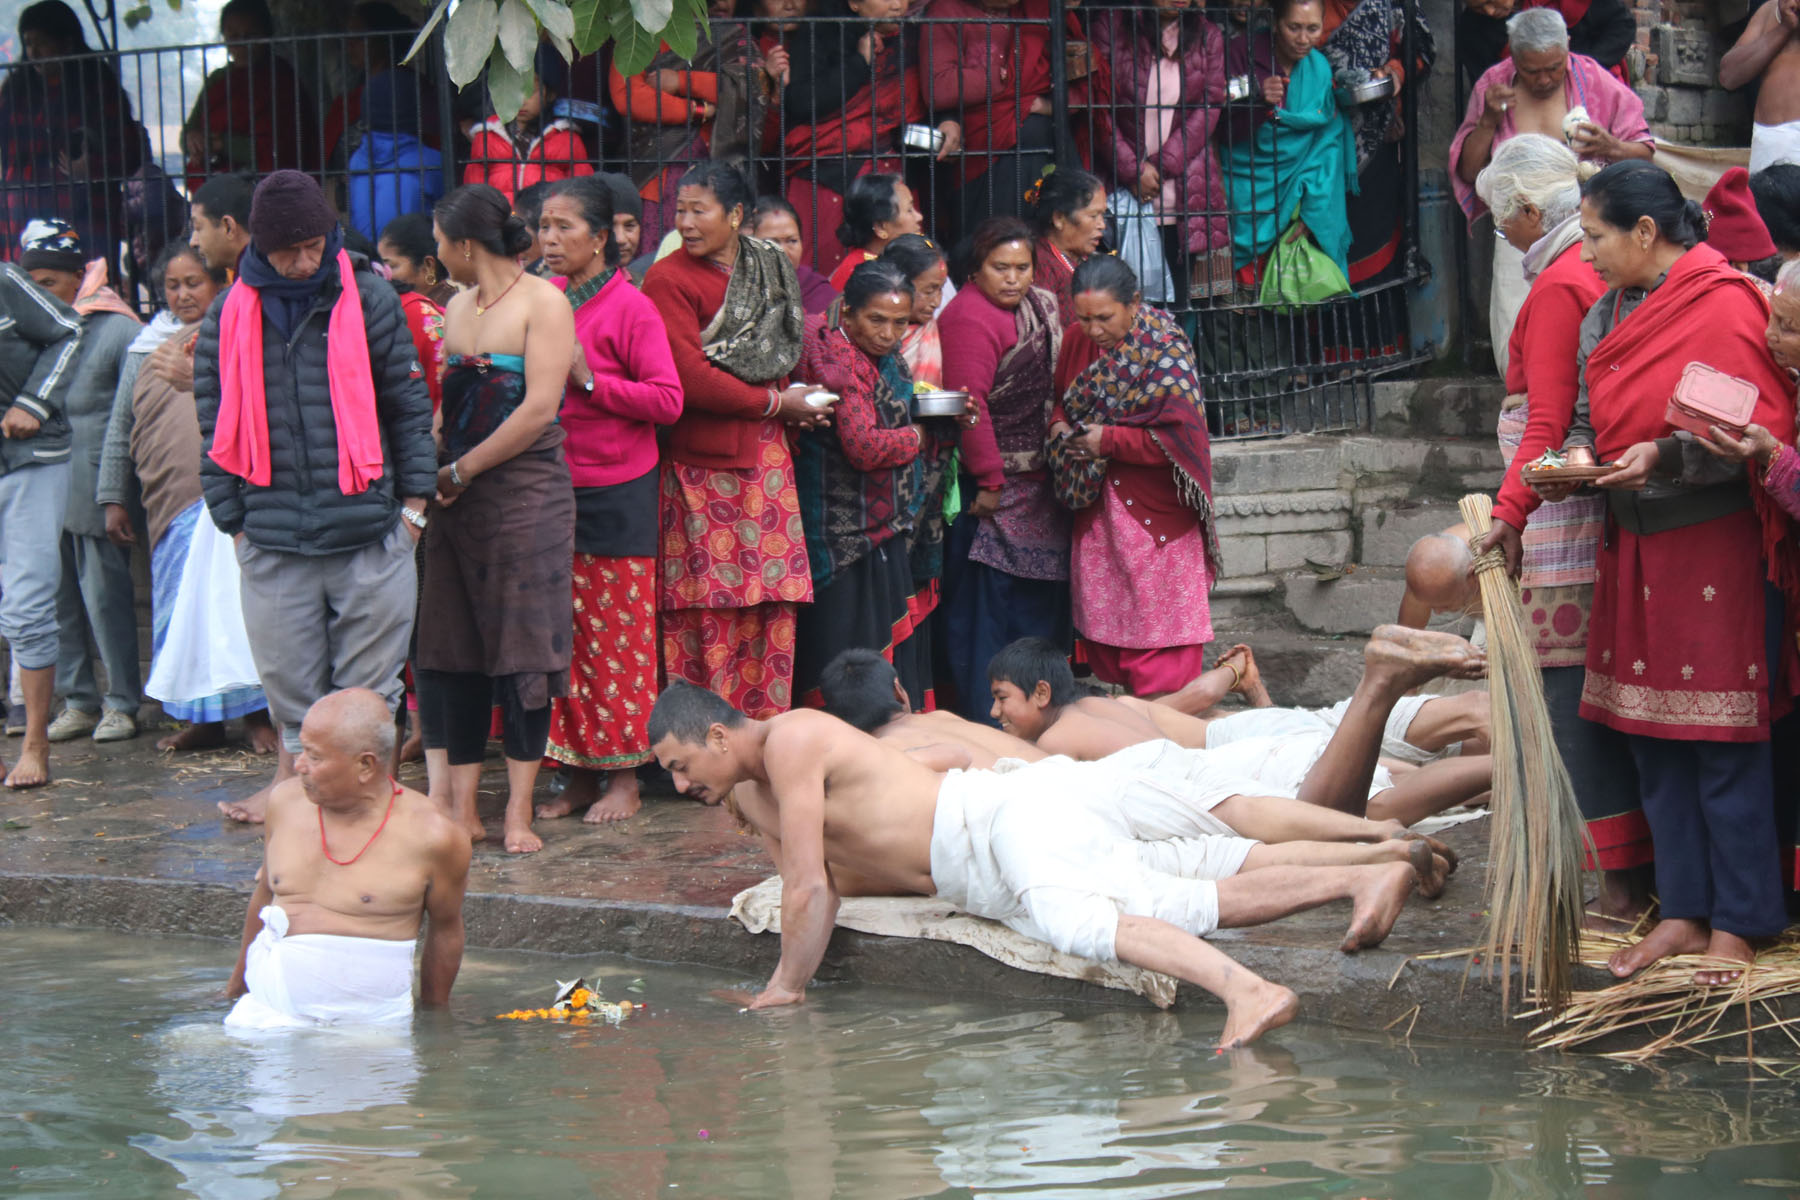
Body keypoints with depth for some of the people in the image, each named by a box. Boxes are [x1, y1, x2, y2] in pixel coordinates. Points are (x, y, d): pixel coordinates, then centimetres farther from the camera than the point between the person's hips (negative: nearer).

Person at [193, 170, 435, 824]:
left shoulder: (368, 298, 2)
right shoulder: (231, 315, 6)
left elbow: (408, 402, 7)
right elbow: (216, 422, 10)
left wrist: (413, 500, 4)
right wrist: (232, 518, 6)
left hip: (368, 529, -1)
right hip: (273, 537, 1)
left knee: (368, 675, 3)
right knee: (287, 674, 6)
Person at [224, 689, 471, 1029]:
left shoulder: (429, 834, -6)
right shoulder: (286, 802, 6)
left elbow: (445, 928, 9)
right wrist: (238, 983, 32)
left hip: (368, 1021, -2)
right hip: (271, 1007, 2)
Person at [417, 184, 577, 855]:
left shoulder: (542, 303, -5)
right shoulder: (457, 308, 16)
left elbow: (538, 409, -13)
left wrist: (459, 471, -10)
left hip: (526, 494, -6)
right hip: (457, 499, 7)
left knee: (521, 649, -4)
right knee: (450, 652, 2)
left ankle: (518, 811, 1)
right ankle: (459, 807, 5)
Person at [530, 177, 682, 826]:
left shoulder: (631, 307, -7)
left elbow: (668, 400, -11)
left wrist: (590, 381, -17)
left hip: (615, 495, -5)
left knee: (616, 637, 0)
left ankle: (624, 776, 8)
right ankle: (578, 774, 13)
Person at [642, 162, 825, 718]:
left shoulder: (770, 269, 13)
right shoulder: (668, 280, -8)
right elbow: (689, 379, -15)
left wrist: (795, 404, 6)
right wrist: (775, 403, -9)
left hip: (764, 454, 6)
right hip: (701, 459, -6)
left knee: (770, 598, 4)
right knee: (708, 604, -6)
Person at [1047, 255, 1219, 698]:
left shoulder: (1165, 351, -14)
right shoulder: (1078, 340, 4)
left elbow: (1180, 438, -18)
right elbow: (1062, 398, 21)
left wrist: (1108, 440, -18)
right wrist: (1058, 425, -2)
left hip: (1155, 516, -6)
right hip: (1097, 512, 6)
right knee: (1102, 628, 10)